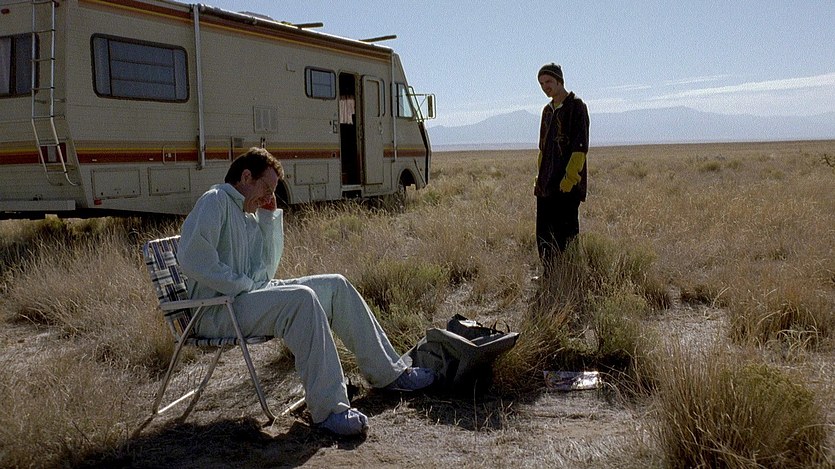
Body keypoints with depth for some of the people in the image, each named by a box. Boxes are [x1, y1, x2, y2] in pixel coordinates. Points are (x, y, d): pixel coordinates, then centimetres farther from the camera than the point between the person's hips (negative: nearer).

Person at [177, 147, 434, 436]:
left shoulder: (250, 214, 18)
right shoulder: (215, 202, -9)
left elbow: (266, 270, 15)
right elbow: (193, 260, -23)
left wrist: (270, 217, 9)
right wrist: (246, 285, -20)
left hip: (251, 293, 10)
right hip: (218, 311, -10)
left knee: (336, 286, 3)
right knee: (301, 298, -33)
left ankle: (389, 372, 8)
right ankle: (328, 409, -32)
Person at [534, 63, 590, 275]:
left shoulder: (576, 106, -6)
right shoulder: (548, 110, 18)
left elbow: (580, 147, -13)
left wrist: (569, 178, -19)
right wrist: (540, 177, 16)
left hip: (568, 185, -8)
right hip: (546, 185, 8)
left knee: (566, 231, -5)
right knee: (543, 233, 10)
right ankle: (549, 275, 20)